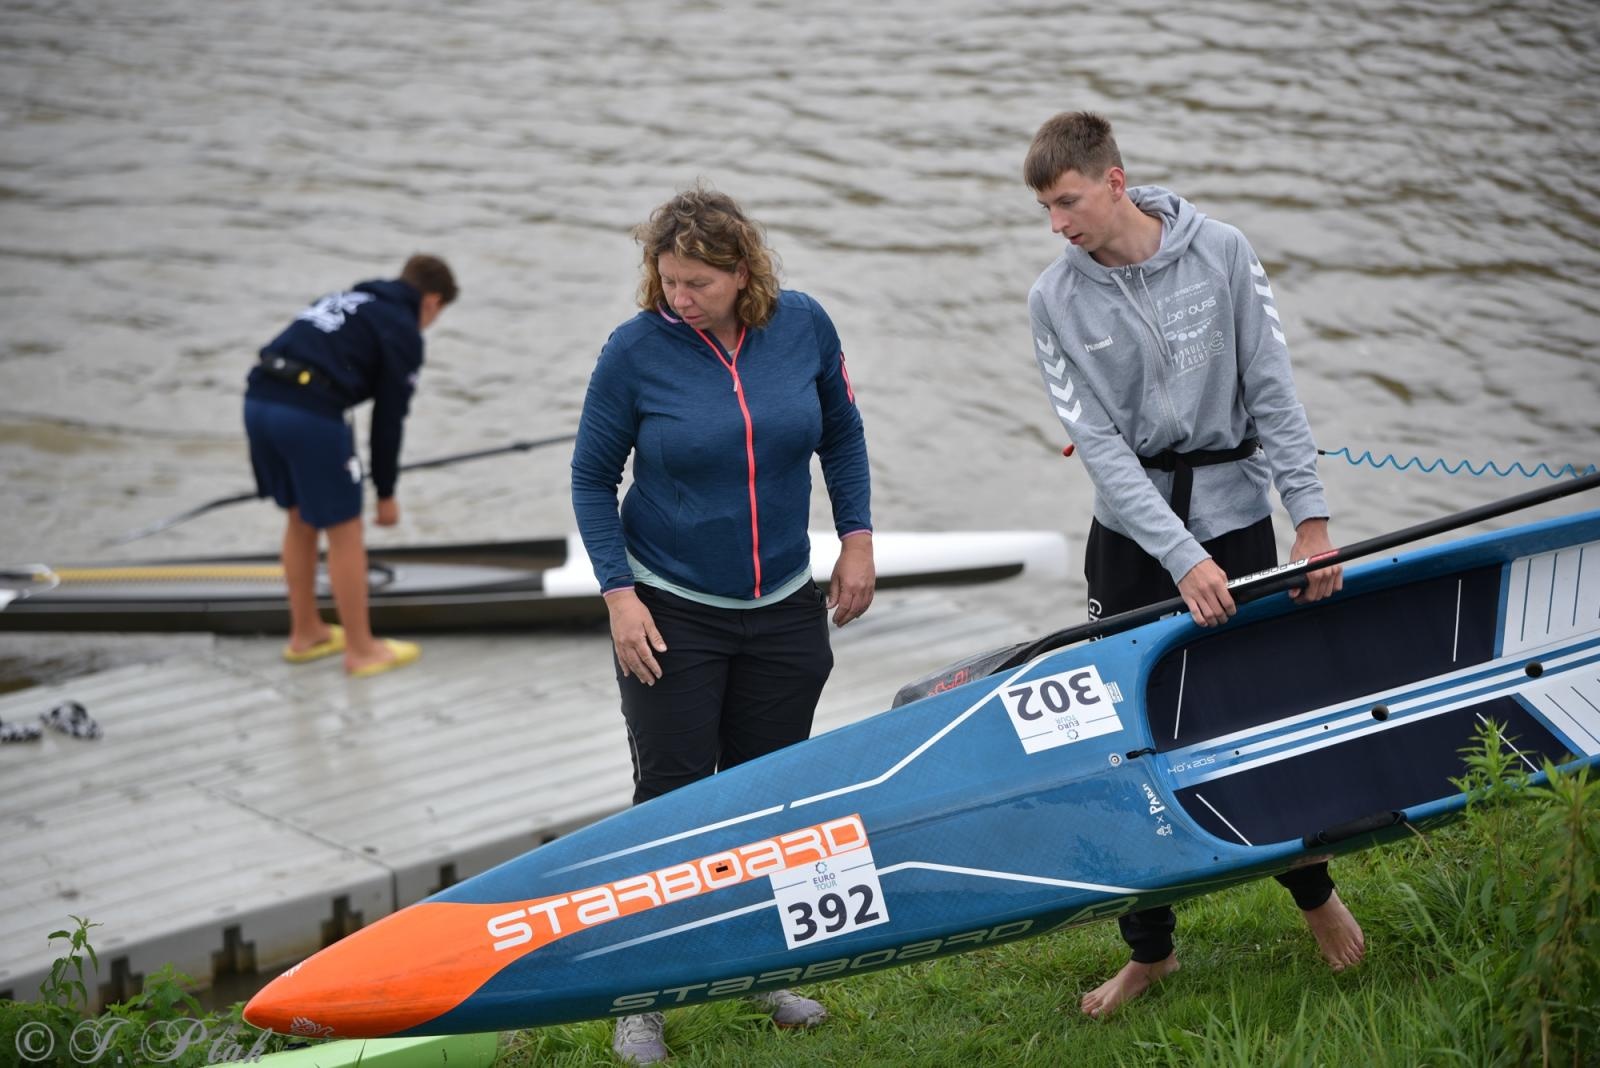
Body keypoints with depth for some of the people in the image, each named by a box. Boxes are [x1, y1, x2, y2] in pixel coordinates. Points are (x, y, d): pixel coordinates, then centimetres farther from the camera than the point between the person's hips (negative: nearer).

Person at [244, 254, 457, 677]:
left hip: (259, 400, 8)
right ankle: (361, 650, 15)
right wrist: (386, 492, 11)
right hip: (310, 414, -8)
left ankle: (305, 634, 35)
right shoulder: (404, 333, 5)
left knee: (301, 518, 23)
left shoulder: (346, 301, 27)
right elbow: (389, 417, 3)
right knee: (344, 532, 6)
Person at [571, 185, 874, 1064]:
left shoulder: (803, 326, -5)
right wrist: (618, 593, -10)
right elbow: (592, 477, -4)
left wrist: (856, 539, 3)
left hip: (784, 612, 3)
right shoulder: (636, 350, -13)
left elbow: (842, 434, 10)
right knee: (673, 798, -2)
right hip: (670, 612, -3)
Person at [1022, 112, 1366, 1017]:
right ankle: (1150, 950, 18)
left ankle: (1315, 891, 31)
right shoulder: (1057, 299, -7)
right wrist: (1182, 559, -19)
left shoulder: (1222, 253, -8)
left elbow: (1273, 391, -5)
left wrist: (1311, 518, -10)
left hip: (1235, 517, -1)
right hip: (1131, 534, 1)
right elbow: (1100, 443, -12)